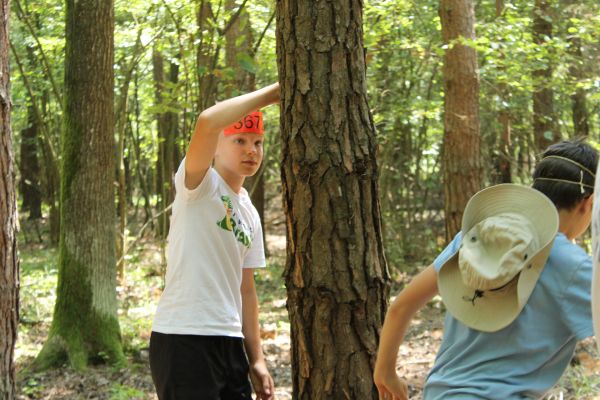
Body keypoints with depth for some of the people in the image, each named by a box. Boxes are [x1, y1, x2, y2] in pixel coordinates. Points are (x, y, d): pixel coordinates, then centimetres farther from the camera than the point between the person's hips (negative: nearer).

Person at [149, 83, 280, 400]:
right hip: (183, 340, -8)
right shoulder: (199, 185, -5)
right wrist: (272, 92, -16)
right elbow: (208, 122, -25)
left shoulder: (250, 214, 16)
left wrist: (256, 359, 14)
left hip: (230, 343, 8)